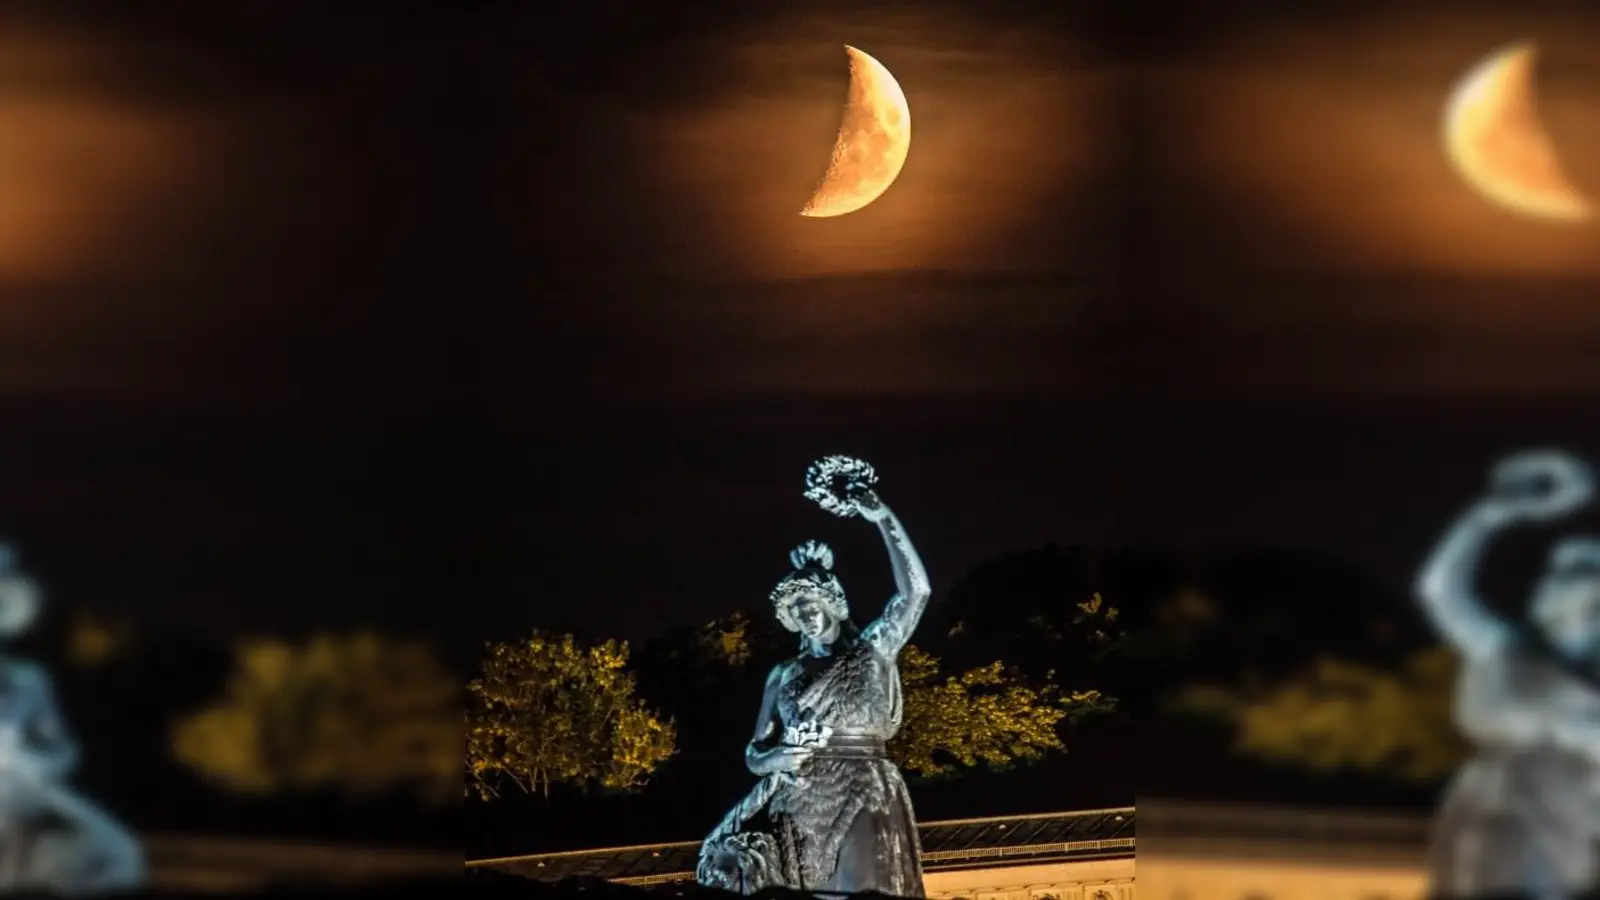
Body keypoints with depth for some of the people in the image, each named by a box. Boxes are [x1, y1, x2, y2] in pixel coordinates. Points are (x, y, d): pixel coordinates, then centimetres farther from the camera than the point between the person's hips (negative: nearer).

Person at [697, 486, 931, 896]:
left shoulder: (871, 653, 6)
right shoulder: (784, 674, 15)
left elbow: (915, 591, -7)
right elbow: (754, 752, 16)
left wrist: (884, 519, -10)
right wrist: (771, 760, -9)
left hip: (859, 803, -3)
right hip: (796, 806, 3)